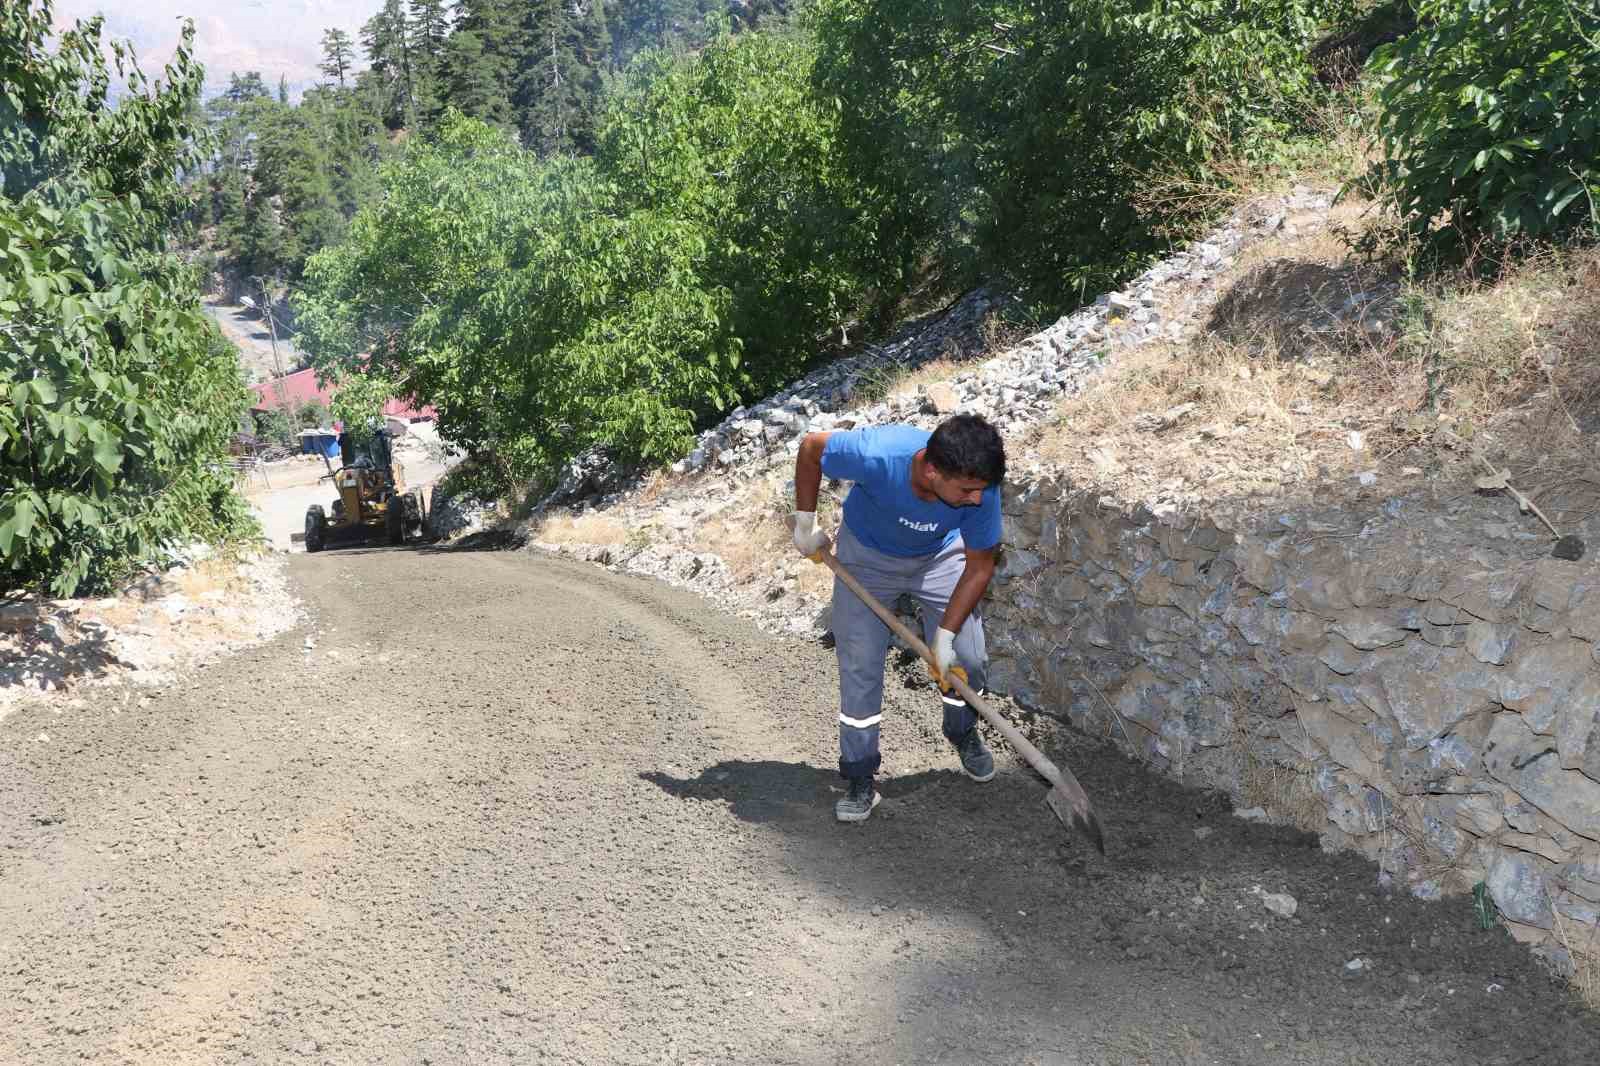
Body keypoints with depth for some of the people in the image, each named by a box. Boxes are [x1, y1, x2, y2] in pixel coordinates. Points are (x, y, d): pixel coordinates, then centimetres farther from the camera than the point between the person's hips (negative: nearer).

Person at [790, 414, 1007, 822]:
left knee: (968, 658, -1)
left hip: (940, 557, 2)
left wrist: (945, 635, -22)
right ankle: (861, 780, 10)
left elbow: (979, 568, -19)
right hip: (867, 556, -1)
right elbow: (811, 446, -21)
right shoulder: (878, 455, -43)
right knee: (859, 666, -4)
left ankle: (963, 733, 31)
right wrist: (805, 522, -15)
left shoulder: (980, 488, -34)